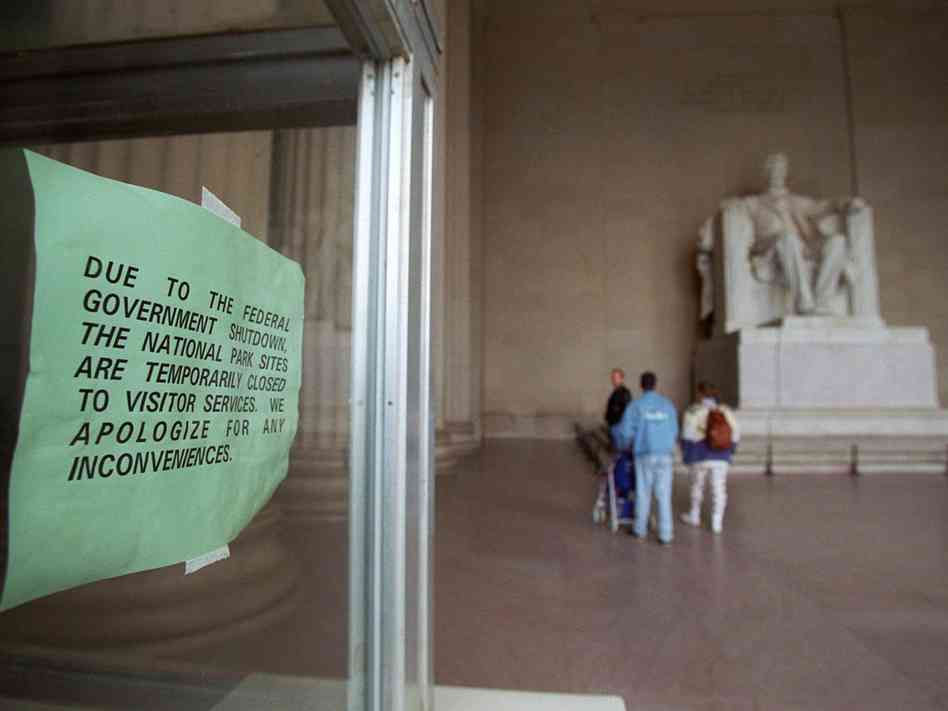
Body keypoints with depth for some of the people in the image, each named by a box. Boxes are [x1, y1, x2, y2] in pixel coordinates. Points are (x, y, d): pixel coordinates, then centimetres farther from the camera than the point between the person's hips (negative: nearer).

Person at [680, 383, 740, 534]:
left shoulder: (693, 412, -8)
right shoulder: (726, 411, 4)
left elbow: (687, 436, -10)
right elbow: (735, 435, 6)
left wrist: (685, 455, -1)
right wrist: (728, 452, 17)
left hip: (700, 457, -2)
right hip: (721, 457, 2)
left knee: (697, 486, 15)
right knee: (719, 489, 5)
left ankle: (694, 516, 28)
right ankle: (717, 523, 5)